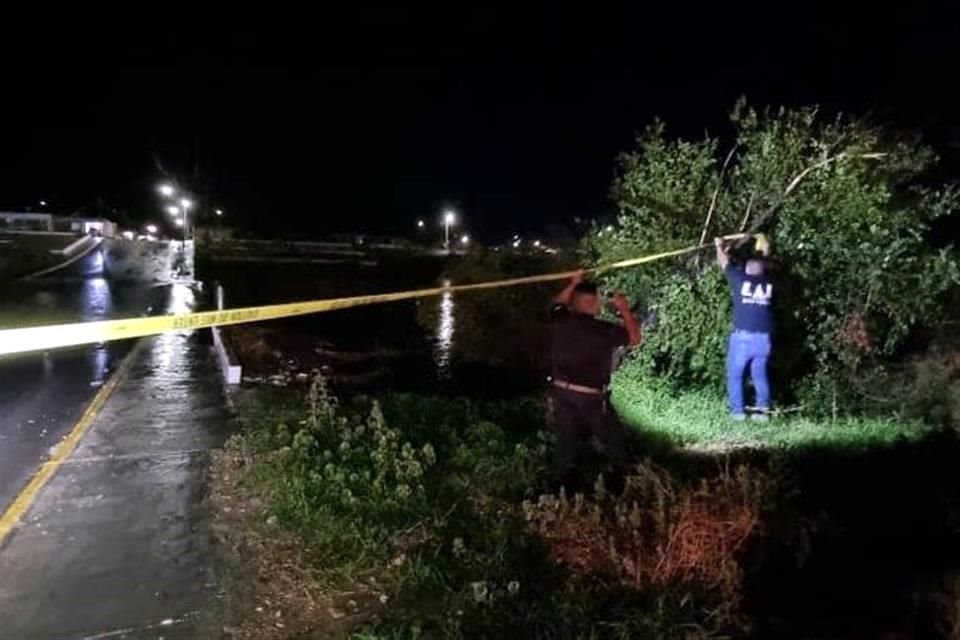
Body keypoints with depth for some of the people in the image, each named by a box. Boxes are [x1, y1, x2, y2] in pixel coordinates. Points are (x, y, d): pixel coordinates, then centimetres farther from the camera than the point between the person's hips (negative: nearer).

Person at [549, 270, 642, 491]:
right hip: (590, 397, -4)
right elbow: (635, 338, 2)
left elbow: (558, 305, 22)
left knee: (567, 445, 12)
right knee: (614, 443, 13)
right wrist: (624, 309, 10)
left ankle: (567, 492, 19)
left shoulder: (561, 322, -3)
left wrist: (573, 284, 28)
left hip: (561, 392, 5)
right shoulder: (604, 330, -14)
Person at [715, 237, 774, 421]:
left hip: (743, 336, -4)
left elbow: (724, 262, 15)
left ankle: (738, 411, 6)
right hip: (764, 338, 4)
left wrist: (720, 246, 33)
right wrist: (764, 251, 47)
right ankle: (763, 410, 10)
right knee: (760, 374, 15)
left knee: (735, 374, 7)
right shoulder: (769, 283, 9)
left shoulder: (740, 279, 0)